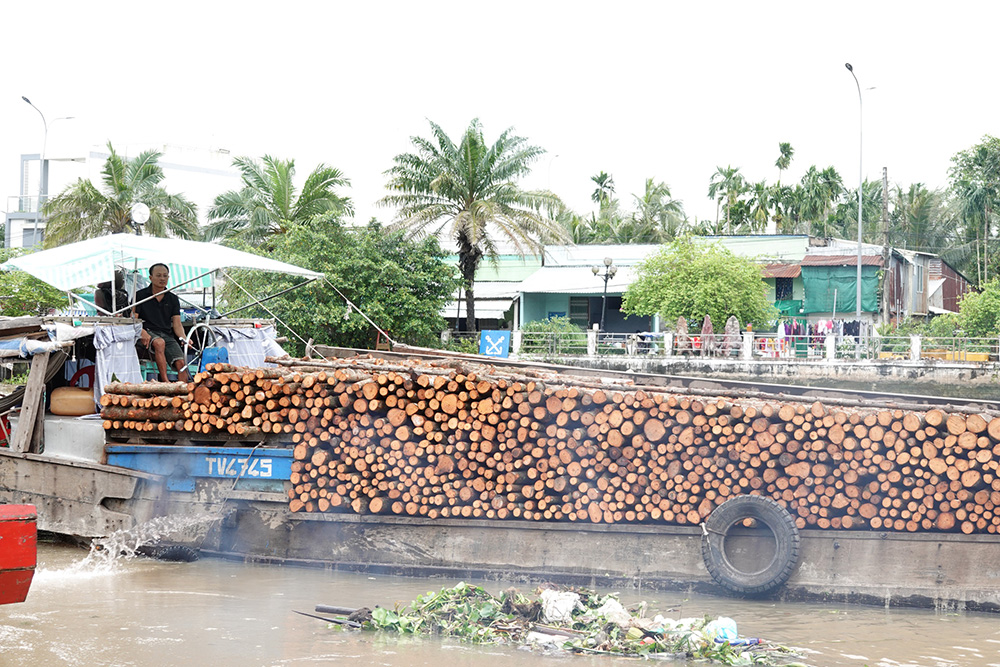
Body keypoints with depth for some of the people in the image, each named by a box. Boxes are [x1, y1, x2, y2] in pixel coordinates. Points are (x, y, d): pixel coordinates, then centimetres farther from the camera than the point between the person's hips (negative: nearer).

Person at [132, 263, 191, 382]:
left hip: (167, 335, 4)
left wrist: (184, 338, -11)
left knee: (181, 363, -21)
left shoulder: (173, 299, 15)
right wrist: (142, 332, -23)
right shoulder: (140, 295, 6)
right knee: (159, 342, -38)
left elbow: (177, 324, 10)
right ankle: (165, 383, -41)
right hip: (148, 332, -4)